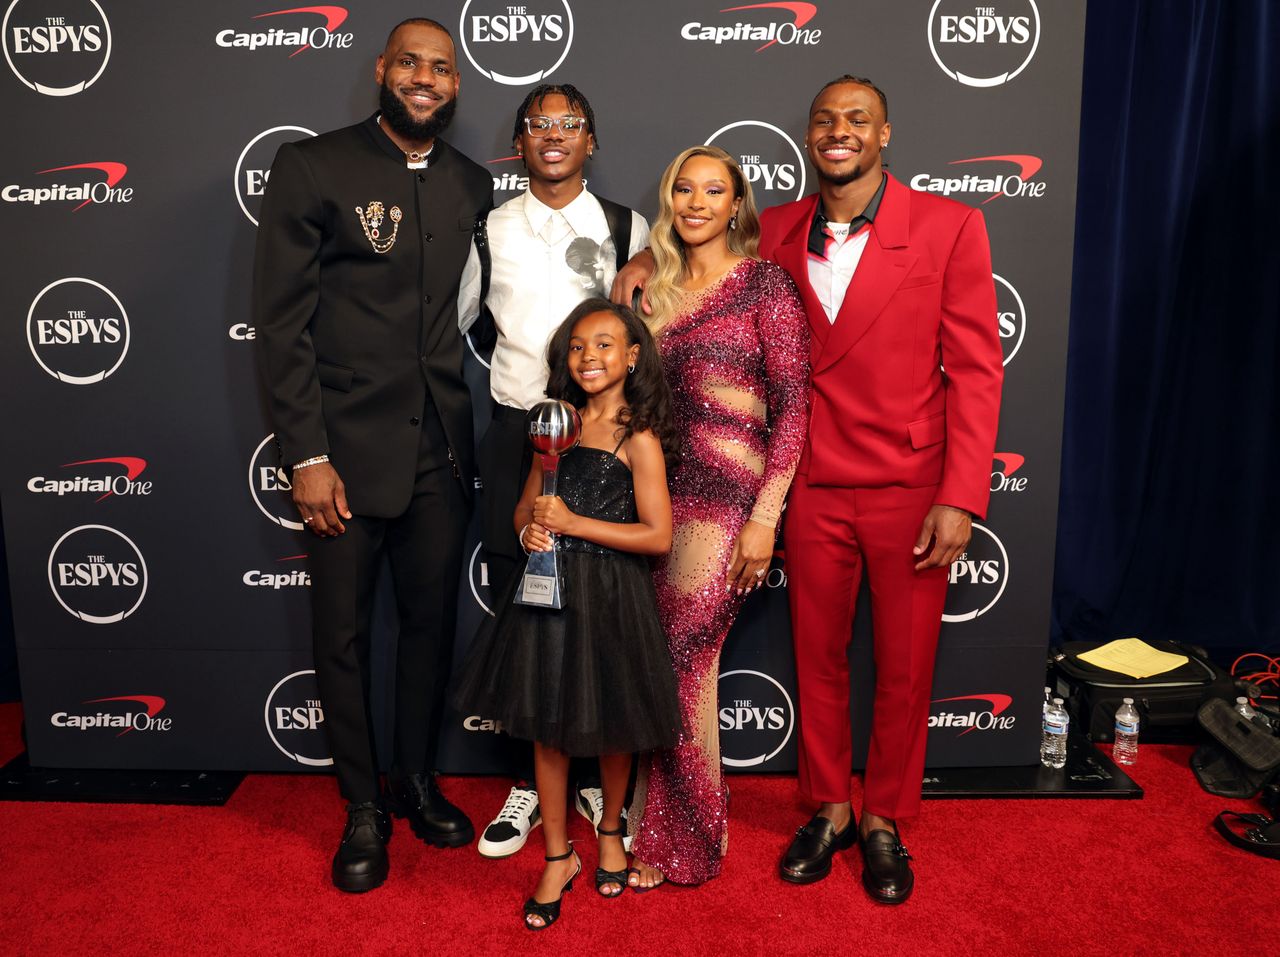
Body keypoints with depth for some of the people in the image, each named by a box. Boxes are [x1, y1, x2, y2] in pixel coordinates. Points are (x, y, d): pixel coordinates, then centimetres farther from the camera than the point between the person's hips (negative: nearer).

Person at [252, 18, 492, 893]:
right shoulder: (311, 167, -4)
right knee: (343, 633, 8)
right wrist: (307, 456, -12)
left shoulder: (472, 186, 8)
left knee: (432, 620, 13)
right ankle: (363, 808, 27)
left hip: (441, 449, 4)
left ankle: (416, 781, 35)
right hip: (347, 448, -3)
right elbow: (283, 321, -8)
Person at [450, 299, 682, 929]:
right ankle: (557, 858, 27)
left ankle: (610, 831, 40)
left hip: (609, 596, -4)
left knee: (609, 728, 12)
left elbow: (658, 535, -14)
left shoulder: (638, 439, -9)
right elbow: (526, 507, 14)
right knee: (547, 728, 10)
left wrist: (573, 523, -17)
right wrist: (530, 530, -9)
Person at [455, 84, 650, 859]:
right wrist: (523, 362, 11)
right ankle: (532, 780, 21)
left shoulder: (628, 229, 3)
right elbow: (466, 321, 19)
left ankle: (596, 774, 23)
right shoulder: (493, 231, 6)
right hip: (518, 437, 1)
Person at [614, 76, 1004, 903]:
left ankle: (885, 820, 32)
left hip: (912, 491, -2)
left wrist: (960, 498, -13)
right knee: (818, 659, 13)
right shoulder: (778, 232, 4)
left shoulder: (950, 226, -5)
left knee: (904, 669, 10)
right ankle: (830, 810, 34)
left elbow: (976, 369, -7)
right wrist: (650, 258, 1)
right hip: (816, 491, 3)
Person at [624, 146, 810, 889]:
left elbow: (793, 405, -9)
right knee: (684, 661, 9)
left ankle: (688, 839, 20)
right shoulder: (658, 287, 15)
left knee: (679, 663, -2)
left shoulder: (764, 283, -3)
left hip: (726, 499, -5)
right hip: (662, 491, 5)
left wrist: (765, 518, -14)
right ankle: (663, 827, 28)